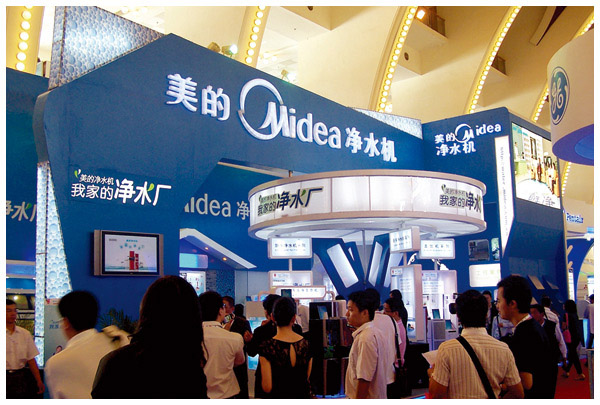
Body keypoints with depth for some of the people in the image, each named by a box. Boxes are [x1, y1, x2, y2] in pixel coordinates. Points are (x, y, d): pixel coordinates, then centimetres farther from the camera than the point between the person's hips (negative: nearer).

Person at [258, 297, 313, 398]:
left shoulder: (267, 346, -20)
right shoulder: (307, 344, -9)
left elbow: (267, 388, -17)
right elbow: (307, 378, 2)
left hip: (278, 397, -3)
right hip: (302, 395, 3)